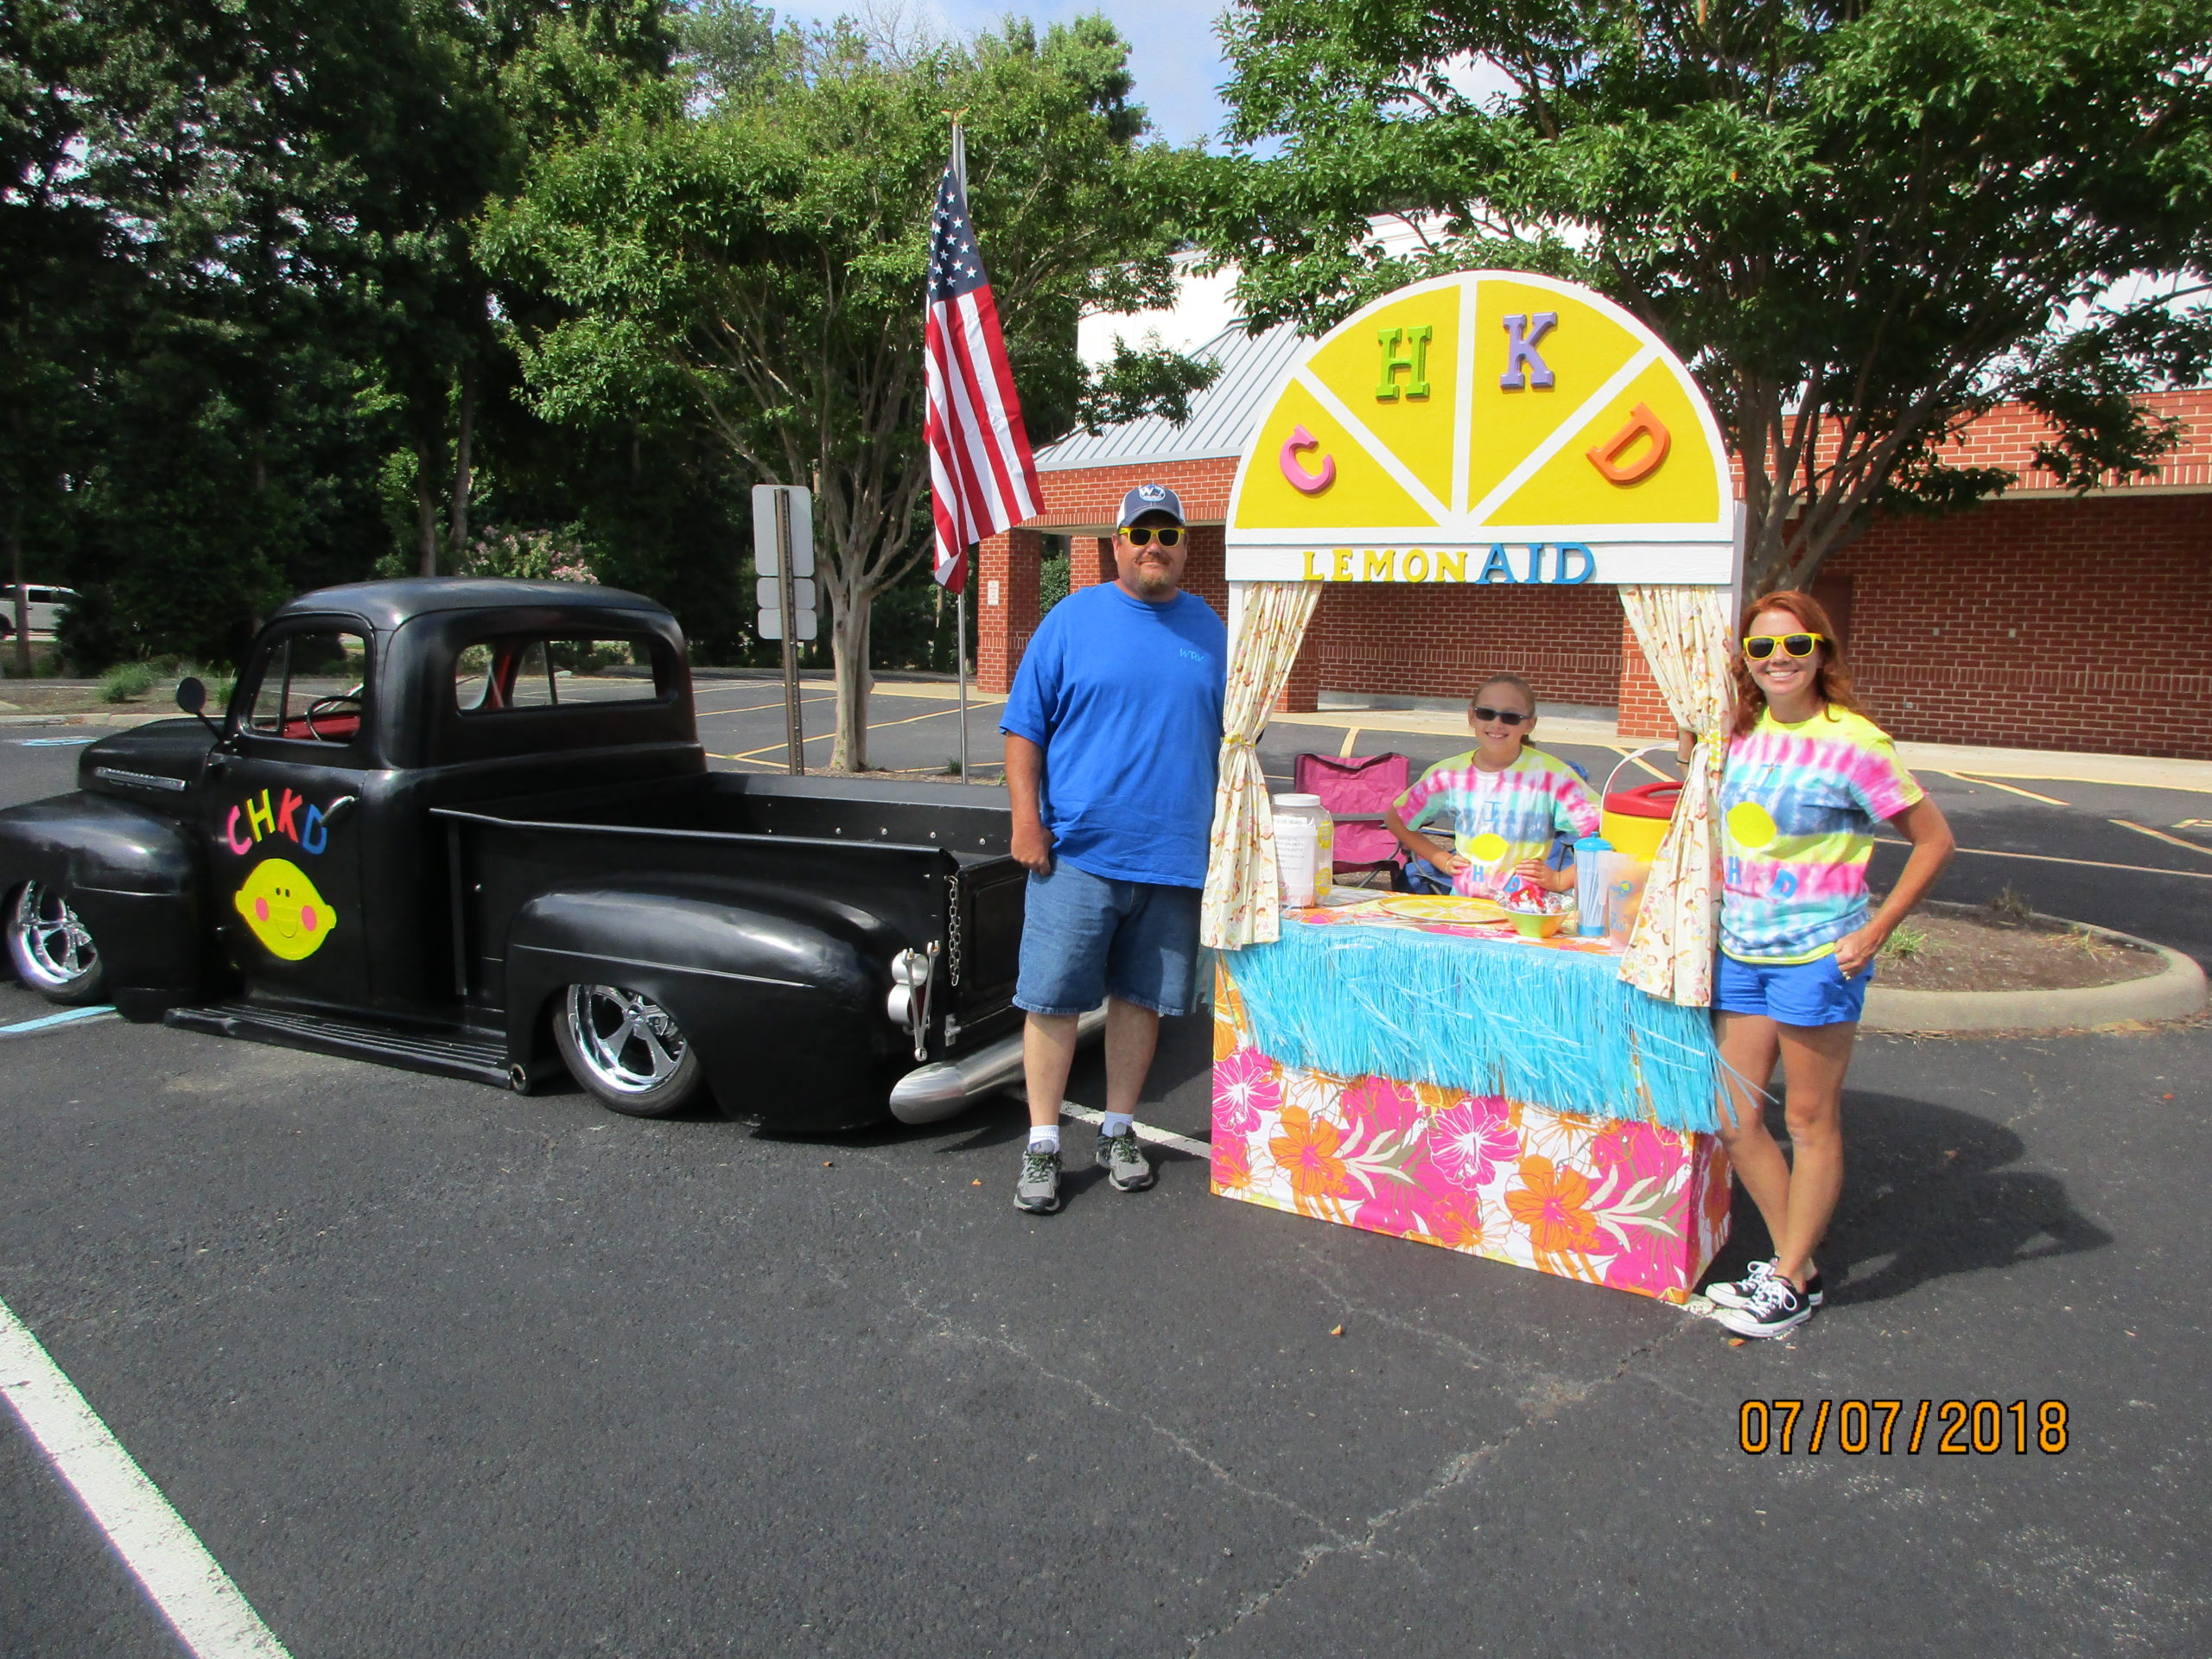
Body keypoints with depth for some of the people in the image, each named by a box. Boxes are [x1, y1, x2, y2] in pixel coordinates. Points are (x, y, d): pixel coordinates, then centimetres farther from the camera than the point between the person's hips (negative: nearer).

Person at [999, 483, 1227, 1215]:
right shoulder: (1072, 619, 1)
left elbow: (1229, 737, 18)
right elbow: (1024, 727, 1)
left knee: (1141, 997, 11)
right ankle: (1042, 1145, 11)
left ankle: (1119, 1132, 26)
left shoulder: (1209, 630, 11)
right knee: (1053, 998, -1)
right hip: (1076, 851, -3)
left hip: (1175, 854, 3)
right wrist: (1026, 818, -8)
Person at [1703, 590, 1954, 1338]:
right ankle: (1794, 1263, 27)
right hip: (1740, 952, 7)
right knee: (1734, 1121, 10)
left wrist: (1875, 932, -11)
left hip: (1817, 957, -7)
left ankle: (1789, 1284, 20)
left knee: (1811, 1121, 6)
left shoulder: (1852, 743, -12)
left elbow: (1934, 841, -8)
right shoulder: (1742, 736, 6)